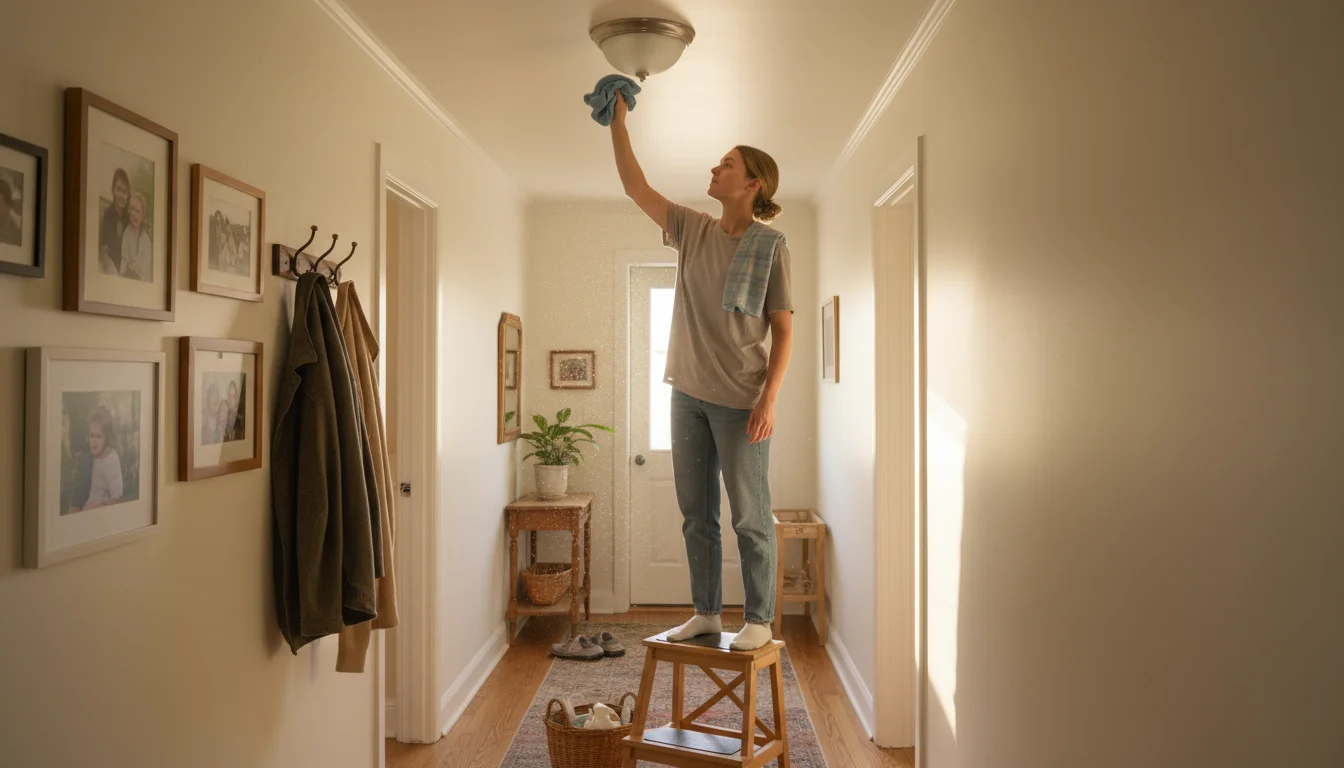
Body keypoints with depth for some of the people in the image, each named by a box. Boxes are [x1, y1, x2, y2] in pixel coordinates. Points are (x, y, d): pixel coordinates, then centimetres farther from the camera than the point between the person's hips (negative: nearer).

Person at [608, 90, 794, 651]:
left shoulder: (770, 245, -6)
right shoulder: (692, 230, 9)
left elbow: (783, 331, -7)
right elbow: (636, 187, 12)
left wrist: (768, 400, -15)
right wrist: (618, 122, 9)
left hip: (740, 401, -6)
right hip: (688, 394, 6)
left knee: (750, 518, 2)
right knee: (696, 515, 12)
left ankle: (759, 620, 15)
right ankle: (707, 613, 24)